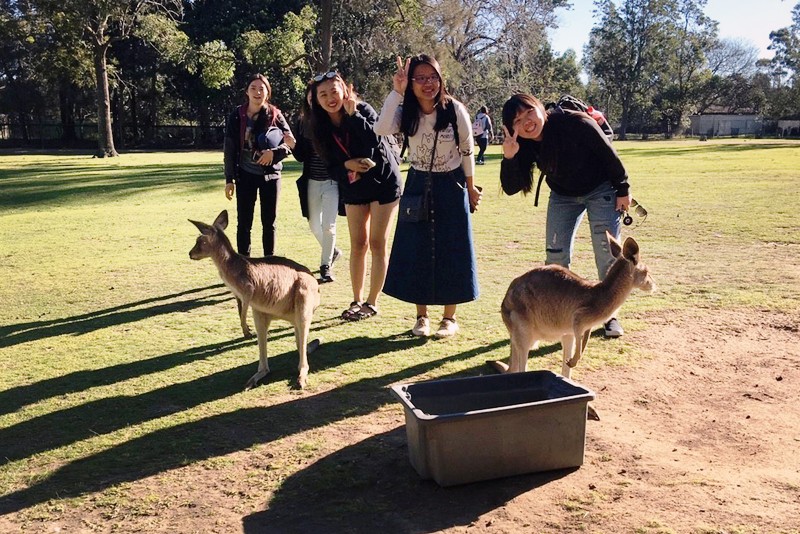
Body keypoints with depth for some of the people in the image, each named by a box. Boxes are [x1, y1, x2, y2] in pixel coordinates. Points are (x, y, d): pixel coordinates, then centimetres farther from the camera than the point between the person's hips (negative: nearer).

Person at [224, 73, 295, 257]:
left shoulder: (275, 115, -1)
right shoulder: (237, 116, -1)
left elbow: (292, 144, 0)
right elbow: (229, 150, 1)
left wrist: (274, 152, -19)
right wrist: (229, 179, -2)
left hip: (270, 175, 0)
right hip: (246, 175, 0)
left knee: (269, 222, 7)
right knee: (244, 223, 2)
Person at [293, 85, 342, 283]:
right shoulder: (302, 124, 4)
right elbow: (301, 157, 4)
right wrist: (293, 145, -15)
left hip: (332, 181, -4)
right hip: (311, 182, 4)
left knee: (328, 225, -5)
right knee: (314, 226, 13)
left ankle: (326, 265, 12)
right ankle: (332, 251, 40)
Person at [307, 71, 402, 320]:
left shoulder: (363, 109, -16)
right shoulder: (322, 127, -4)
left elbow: (376, 140, -32)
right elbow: (331, 167, -1)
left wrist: (353, 114, -33)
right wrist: (347, 165, -21)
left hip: (384, 181, -4)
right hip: (353, 186, 4)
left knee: (377, 243, -1)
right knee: (358, 244, 7)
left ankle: (372, 302, 8)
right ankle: (357, 300, 18)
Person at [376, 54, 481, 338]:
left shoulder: (455, 110, -14)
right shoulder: (406, 112, -8)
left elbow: (467, 151, -4)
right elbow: (382, 129, -28)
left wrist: (470, 189, 3)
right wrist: (396, 92, -30)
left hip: (451, 187, -2)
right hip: (417, 186, 2)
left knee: (450, 251, 2)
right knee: (416, 251, 5)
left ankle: (449, 317, 16)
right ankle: (422, 315, 20)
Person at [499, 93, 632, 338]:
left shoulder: (576, 123, -32)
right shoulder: (525, 146, -18)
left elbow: (609, 154, -20)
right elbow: (510, 188, -21)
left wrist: (622, 190, -11)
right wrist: (509, 157, -39)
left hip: (601, 190, -4)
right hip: (563, 196, 4)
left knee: (607, 255, -5)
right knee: (556, 256, 1)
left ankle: (610, 315, 11)